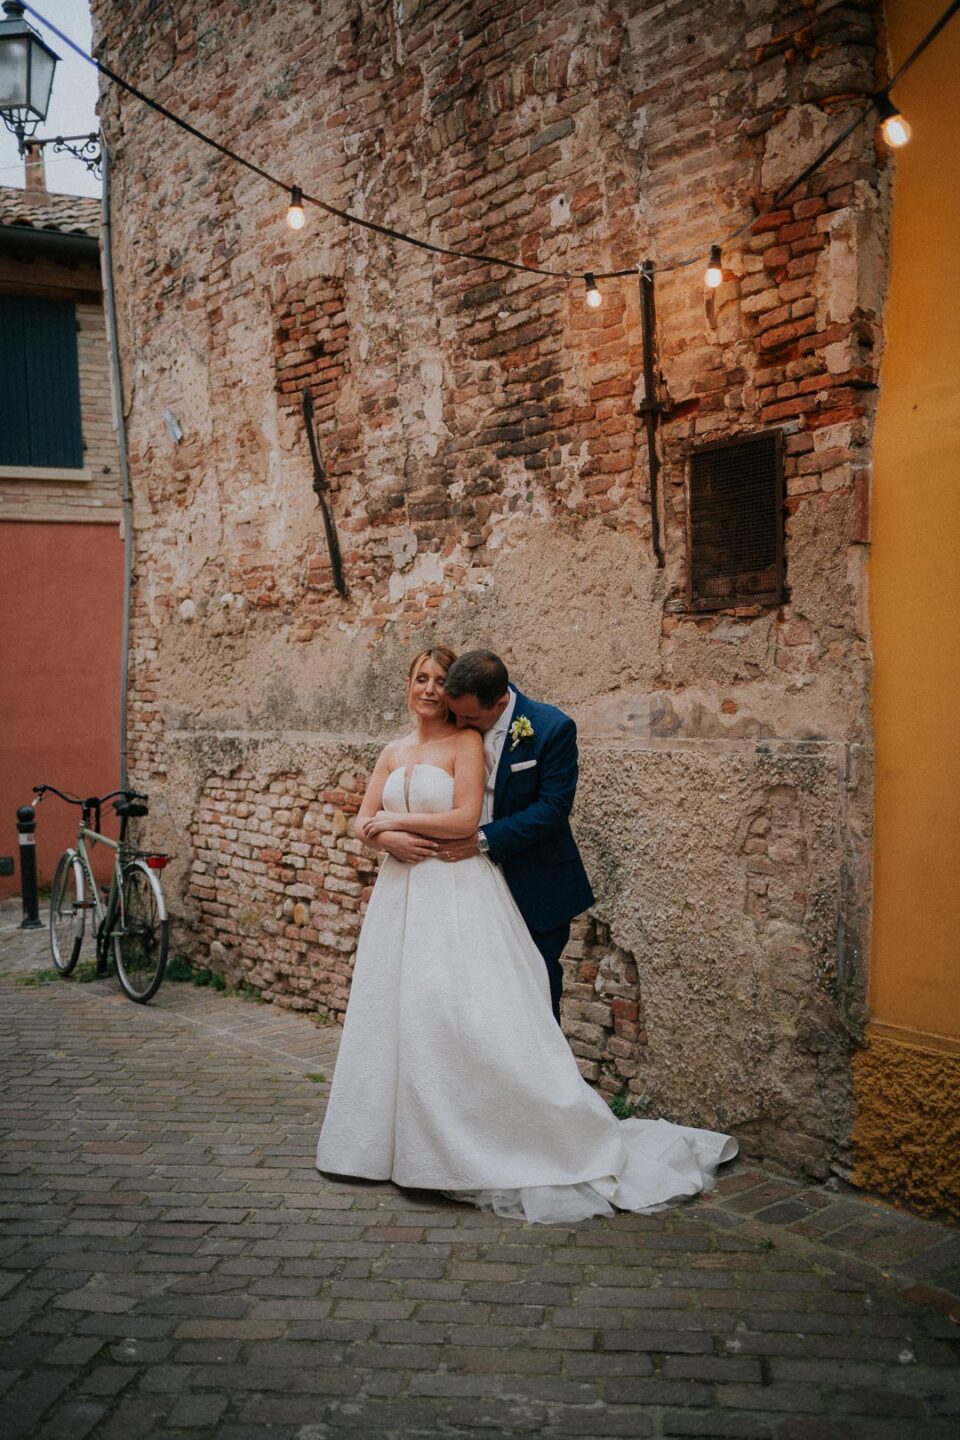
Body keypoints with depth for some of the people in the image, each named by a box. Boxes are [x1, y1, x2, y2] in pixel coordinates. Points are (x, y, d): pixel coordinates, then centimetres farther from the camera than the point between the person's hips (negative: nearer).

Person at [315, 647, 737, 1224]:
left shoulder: (466, 741, -3)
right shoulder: (394, 751, 16)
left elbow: (466, 818, -14)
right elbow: (364, 821, 13)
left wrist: (396, 819, -7)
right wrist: (388, 837, -9)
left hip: (459, 895, -6)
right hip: (403, 895, 6)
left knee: (468, 1014, -11)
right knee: (397, 1011, 7)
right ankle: (402, 1138, 18)